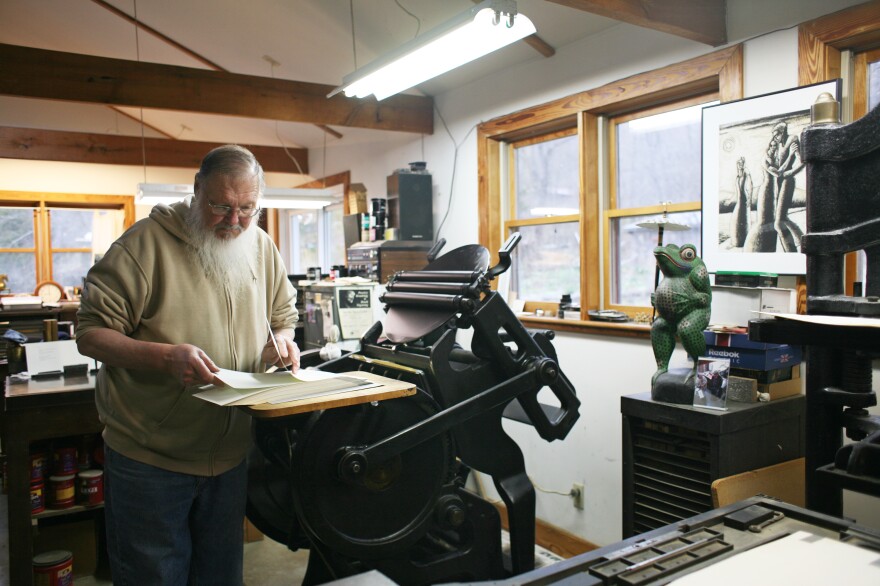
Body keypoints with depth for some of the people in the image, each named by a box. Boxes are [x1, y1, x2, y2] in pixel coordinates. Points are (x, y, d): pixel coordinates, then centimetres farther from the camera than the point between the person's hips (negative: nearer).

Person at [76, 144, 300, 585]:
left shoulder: (263, 249, 4)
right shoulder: (148, 241, -12)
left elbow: (283, 318, 16)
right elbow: (91, 334, -13)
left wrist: (281, 340, -7)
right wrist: (165, 356, -28)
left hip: (230, 457, 5)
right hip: (149, 461, -4)